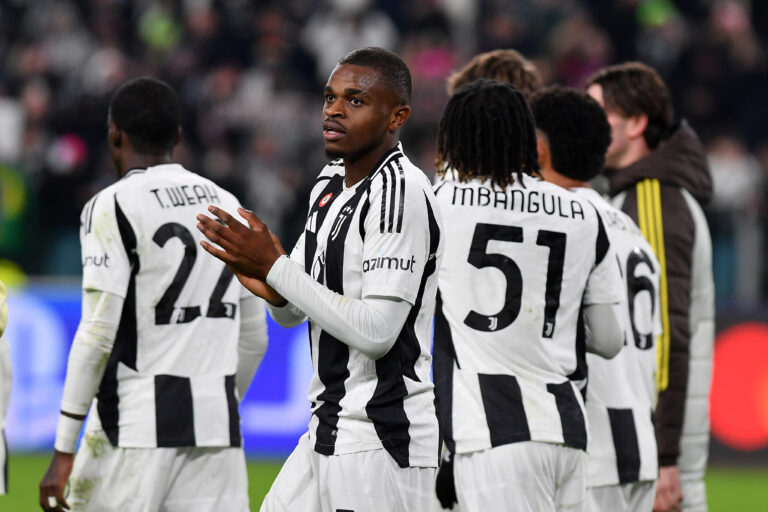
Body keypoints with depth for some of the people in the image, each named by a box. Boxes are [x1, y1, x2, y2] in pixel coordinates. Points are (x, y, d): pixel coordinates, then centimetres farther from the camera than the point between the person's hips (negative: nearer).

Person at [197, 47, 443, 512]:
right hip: (327, 432, 10)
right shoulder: (331, 185, 14)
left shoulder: (402, 194, -16)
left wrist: (275, 267, -18)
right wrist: (273, 290, -5)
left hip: (381, 437, -10)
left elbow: (376, 332, -23)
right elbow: (294, 314, 20)